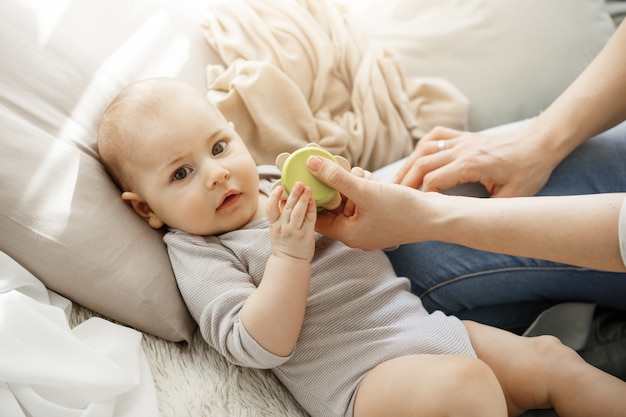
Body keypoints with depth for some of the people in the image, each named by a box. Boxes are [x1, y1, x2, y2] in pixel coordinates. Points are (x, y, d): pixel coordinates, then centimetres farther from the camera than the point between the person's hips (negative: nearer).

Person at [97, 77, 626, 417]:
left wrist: (361, 199, -4)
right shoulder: (196, 251, -4)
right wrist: (288, 254, -25)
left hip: (426, 324, 7)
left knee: (551, 358, 2)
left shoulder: (277, 182, 12)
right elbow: (259, 348, -15)